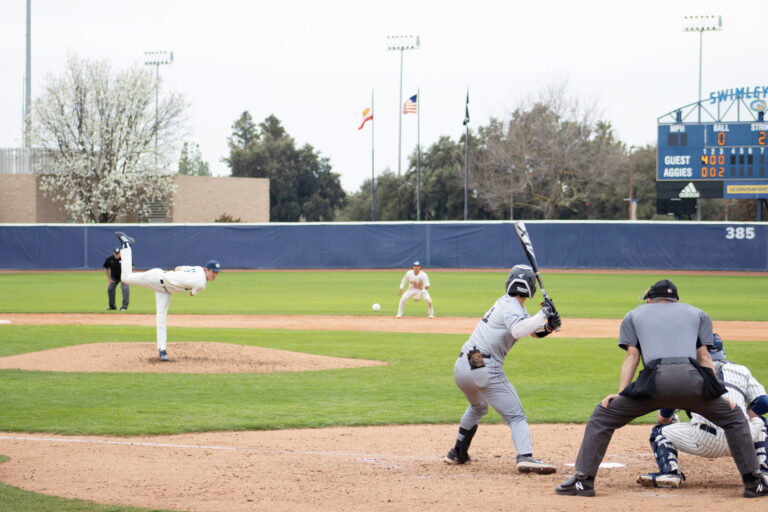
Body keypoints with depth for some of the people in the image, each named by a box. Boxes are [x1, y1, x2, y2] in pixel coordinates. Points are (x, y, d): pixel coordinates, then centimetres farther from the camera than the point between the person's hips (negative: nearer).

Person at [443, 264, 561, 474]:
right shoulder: (511, 307, -8)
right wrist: (543, 315, -24)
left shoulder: (507, 303, 20)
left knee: (477, 407, 34)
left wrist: (549, 325, 0)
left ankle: (458, 453, 39)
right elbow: (518, 331, -30)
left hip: (461, 368, 9)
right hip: (485, 368, -9)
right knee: (515, 416, -9)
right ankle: (525, 457, -29)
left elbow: (536, 331, 20)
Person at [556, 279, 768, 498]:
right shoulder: (697, 314, 32)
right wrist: (719, 395, 16)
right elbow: (704, 357, 21)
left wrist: (620, 393, 9)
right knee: (734, 417, 24)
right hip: (692, 379, 1)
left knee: (603, 416, 16)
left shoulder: (634, 315, 30)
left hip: (655, 380, -1)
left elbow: (631, 356, 17)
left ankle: (583, 480, 7)